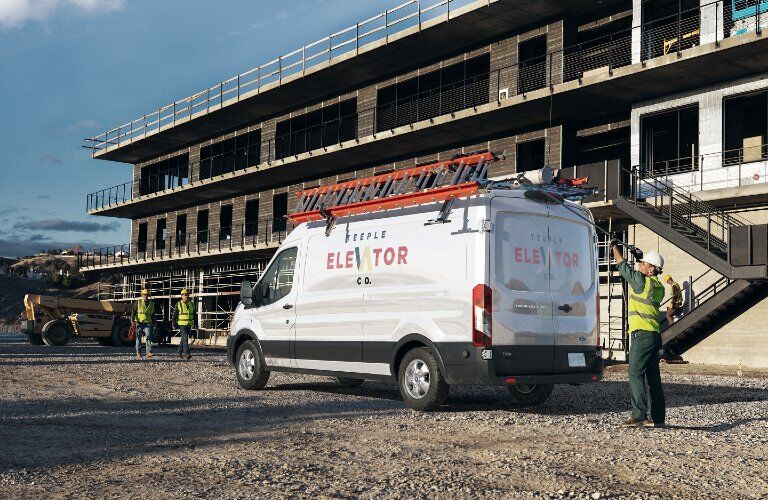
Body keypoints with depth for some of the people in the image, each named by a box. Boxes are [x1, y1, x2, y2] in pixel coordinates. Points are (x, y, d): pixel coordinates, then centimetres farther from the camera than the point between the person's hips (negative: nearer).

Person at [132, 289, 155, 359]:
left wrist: (154, 324, 18)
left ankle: (149, 352, -16)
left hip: (148, 323, 1)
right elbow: (133, 312, -2)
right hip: (139, 323, -1)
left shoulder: (152, 304, 11)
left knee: (148, 337, -12)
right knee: (138, 338, 3)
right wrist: (133, 321, -14)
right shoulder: (138, 303, 2)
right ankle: (138, 353, 10)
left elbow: (153, 315, 19)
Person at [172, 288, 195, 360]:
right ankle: (187, 353, -18)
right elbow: (174, 315, -3)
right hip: (182, 324, -5)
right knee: (185, 338, -15)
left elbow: (194, 315, 17)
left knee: (183, 339, 12)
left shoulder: (191, 304, 10)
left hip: (189, 324, 5)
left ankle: (179, 352, 22)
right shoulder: (178, 304, -5)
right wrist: (174, 324, -6)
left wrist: (194, 323, 13)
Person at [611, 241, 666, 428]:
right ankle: (658, 417, 14)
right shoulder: (658, 287, 15)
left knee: (636, 374, -9)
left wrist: (614, 247, 18)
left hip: (642, 335, -9)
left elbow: (622, 265, 3)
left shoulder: (640, 281, -9)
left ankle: (639, 416, -13)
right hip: (654, 336, 9)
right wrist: (641, 259, 39)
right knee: (653, 378, 11)